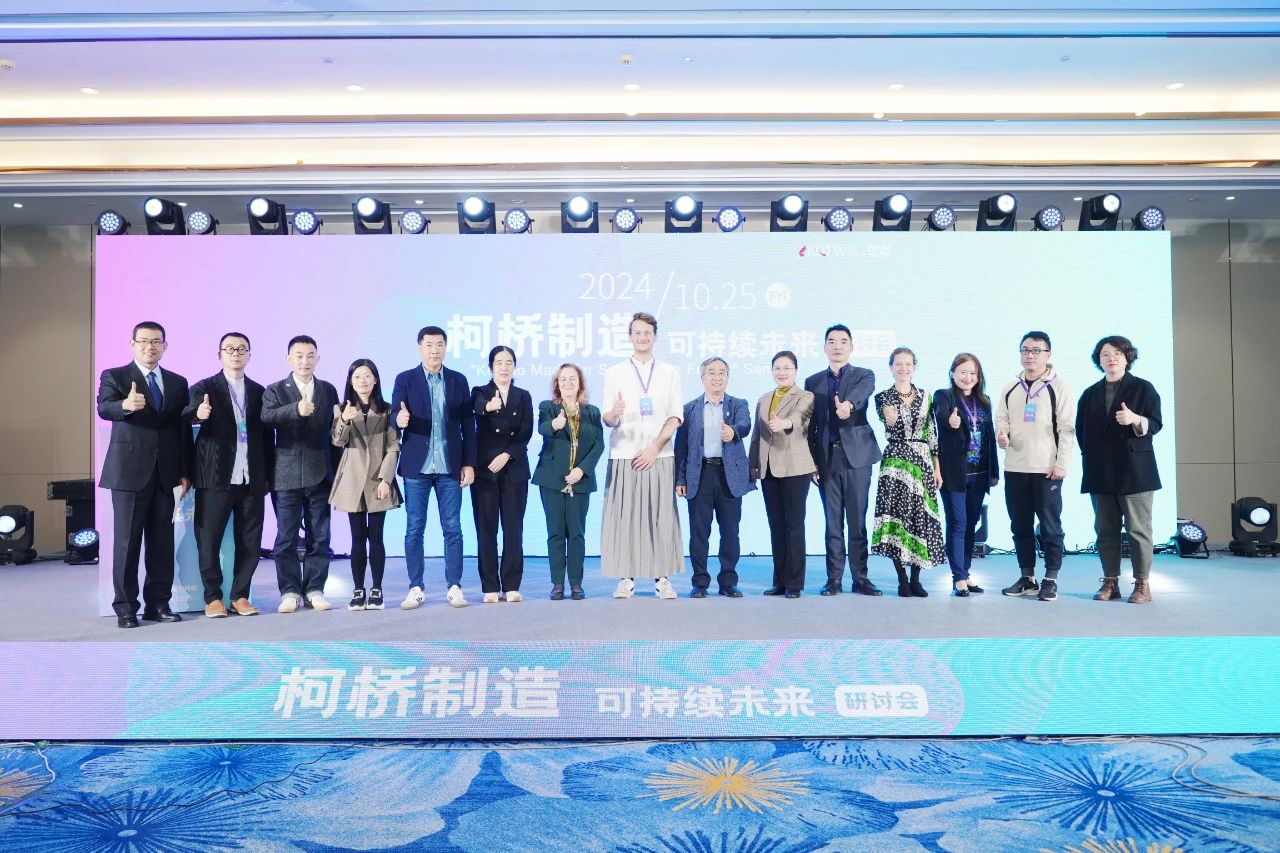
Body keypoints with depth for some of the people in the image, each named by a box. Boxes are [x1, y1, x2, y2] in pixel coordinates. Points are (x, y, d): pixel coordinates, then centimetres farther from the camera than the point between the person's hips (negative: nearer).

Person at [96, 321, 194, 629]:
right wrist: (126, 405, -39)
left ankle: (158, 603, 13)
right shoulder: (114, 376, 3)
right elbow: (104, 408, -16)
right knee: (127, 541, 0)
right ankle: (125, 607, 7)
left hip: (167, 474, 4)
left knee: (162, 542, 6)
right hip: (129, 471, -3)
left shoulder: (178, 383, 13)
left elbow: (184, 430, 12)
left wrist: (186, 472, 6)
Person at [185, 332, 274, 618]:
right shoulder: (204, 388, 3)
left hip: (252, 479, 3)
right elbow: (187, 415, -15)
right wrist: (198, 414, -39)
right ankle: (213, 597, 16)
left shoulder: (258, 391, 12)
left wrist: (268, 476, 9)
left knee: (250, 542, 4)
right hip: (216, 477, -2)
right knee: (209, 541, 3)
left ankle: (240, 596, 17)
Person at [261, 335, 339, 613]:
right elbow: (267, 418, -17)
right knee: (286, 537, 1)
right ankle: (290, 592, 10)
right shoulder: (275, 391, 4)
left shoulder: (328, 391, 11)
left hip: (320, 476, 2)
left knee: (319, 537, 4)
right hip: (286, 476, -2)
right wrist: (296, 409, -34)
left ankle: (314, 590, 13)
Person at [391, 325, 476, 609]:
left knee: (453, 529, 3)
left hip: (450, 467, 1)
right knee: (414, 529, 3)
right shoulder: (405, 380, 3)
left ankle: (454, 587, 11)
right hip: (416, 467, -1)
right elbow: (394, 418, -3)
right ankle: (416, 588, 12)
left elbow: (468, 425, 6)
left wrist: (469, 463, 1)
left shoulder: (458, 380, 7)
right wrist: (399, 419, -28)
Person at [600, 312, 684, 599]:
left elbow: (675, 417, 5)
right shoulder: (614, 374, 8)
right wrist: (613, 414, -21)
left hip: (659, 457, 0)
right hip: (624, 457, 0)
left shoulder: (670, 373, 11)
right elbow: (606, 419, 3)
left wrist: (654, 447, -7)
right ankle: (626, 579, 4)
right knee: (623, 516, -3)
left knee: (662, 517, -1)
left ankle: (662, 578, 6)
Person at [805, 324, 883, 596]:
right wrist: (811, 462, 3)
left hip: (856, 456, -2)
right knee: (833, 522, 5)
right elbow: (810, 425, 10)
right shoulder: (813, 382, 12)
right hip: (826, 459, 2)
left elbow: (862, 393, -20)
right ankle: (834, 578, 10)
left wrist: (848, 404, -43)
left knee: (858, 521, 1)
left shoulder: (864, 376, 5)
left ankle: (860, 578, 8)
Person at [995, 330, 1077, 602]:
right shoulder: (1009, 389, 14)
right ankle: (1027, 578, 20)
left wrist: (1061, 463, -12)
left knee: (1050, 525, 0)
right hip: (1015, 468, 5)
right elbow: (1001, 419, 18)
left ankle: (1051, 580, 8)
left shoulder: (1058, 387, -2)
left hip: (1047, 469, -5)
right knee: (1020, 525, 10)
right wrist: (1001, 434, -6)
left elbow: (1067, 428, -5)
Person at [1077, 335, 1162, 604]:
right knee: (1105, 529, 4)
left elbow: (1155, 424, -3)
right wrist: (1090, 457, 7)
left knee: (1138, 528, -3)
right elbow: (1081, 430, 17)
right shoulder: (1090, 394, 15)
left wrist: (1135, 419, -22)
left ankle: (1142, 584, 3)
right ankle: (1110, 582, 11)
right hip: (1100, 473, 4)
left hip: (1134, 470, -4)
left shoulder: (1143, 388, 4)